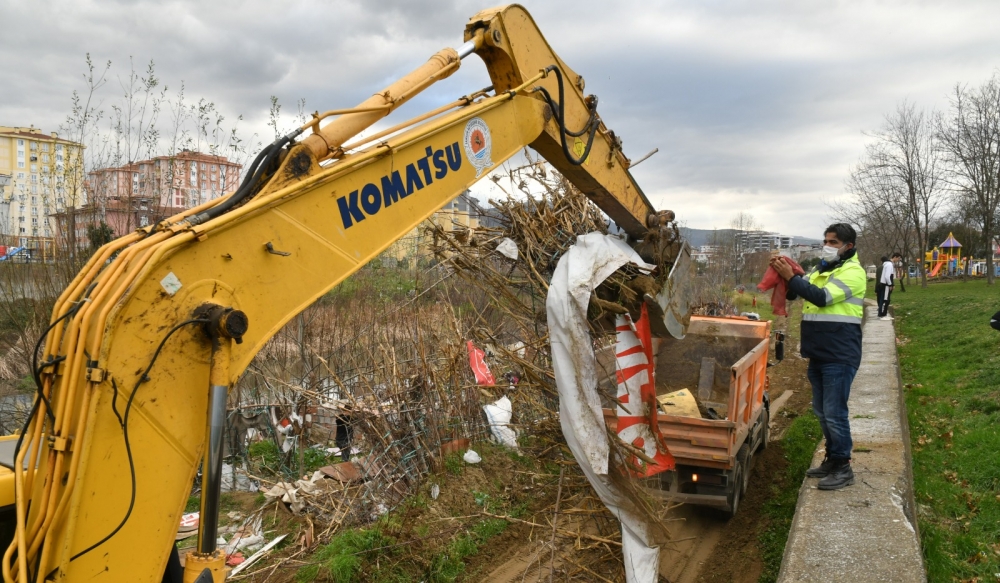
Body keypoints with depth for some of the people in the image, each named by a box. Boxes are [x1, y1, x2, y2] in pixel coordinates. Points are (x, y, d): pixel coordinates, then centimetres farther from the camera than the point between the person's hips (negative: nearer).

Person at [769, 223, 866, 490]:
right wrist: (783, 273, -3)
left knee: (834, 413, -5)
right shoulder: (820, 270, 15)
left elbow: (823, 297, -22)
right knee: (822, 411, 15)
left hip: (839, 357, -8)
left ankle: (843, 467, 8)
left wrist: (791, 276, -22)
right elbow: (792, 294, 16)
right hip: (818, 355, 8)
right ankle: (831, 460, 28)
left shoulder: (853, 272, -10)